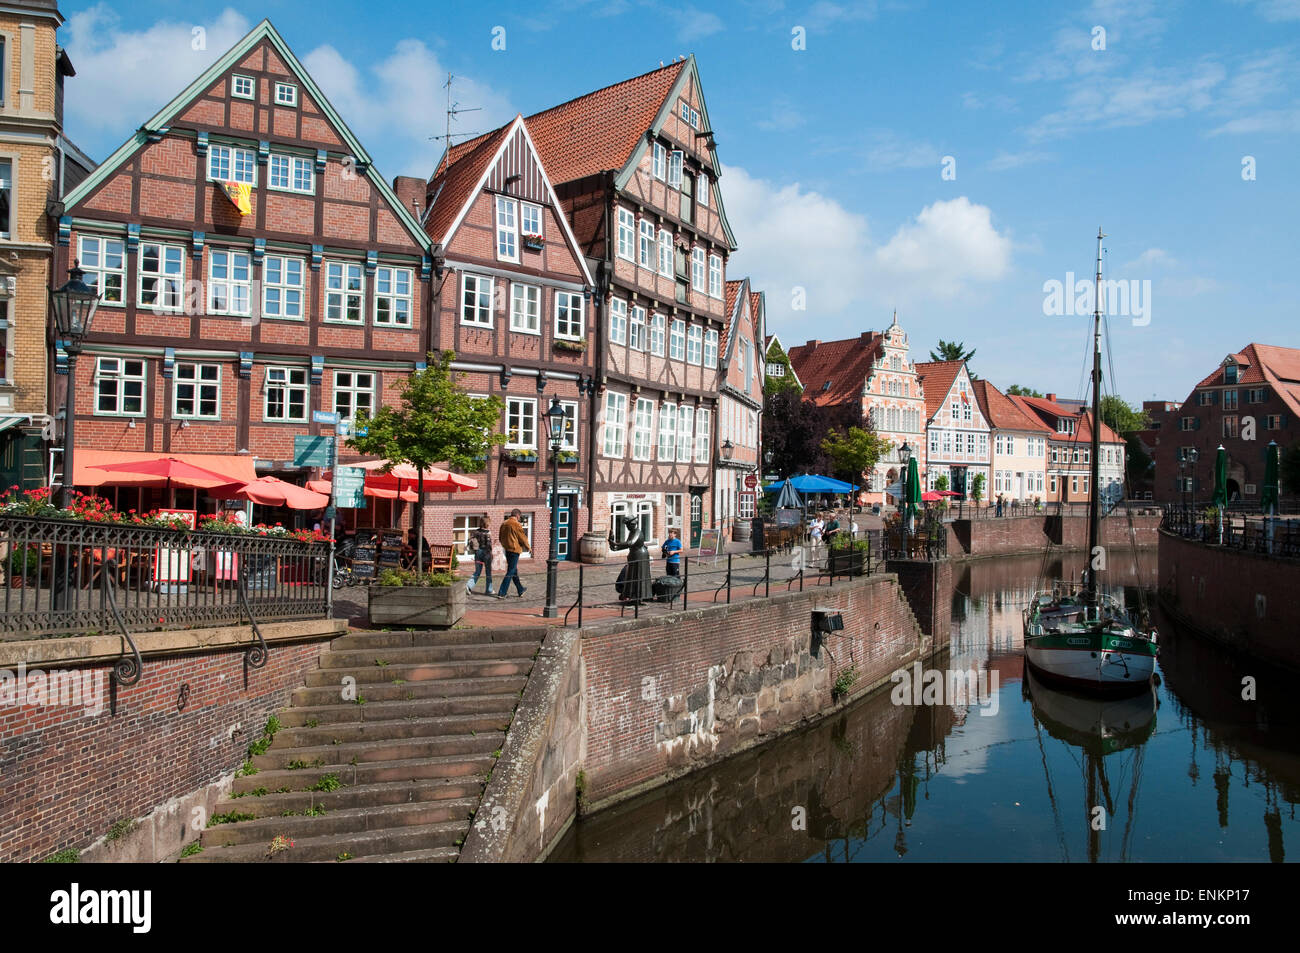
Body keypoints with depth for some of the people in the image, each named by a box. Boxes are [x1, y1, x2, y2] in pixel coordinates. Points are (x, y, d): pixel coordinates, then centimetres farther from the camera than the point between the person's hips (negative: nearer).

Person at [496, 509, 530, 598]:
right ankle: (501, 593, -6)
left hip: (506, 550, 8)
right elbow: (523, 538, -10)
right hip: (514, 550, -8)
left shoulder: (504, 524, 7)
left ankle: (520, 590, 31)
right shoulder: (517, 524, -15)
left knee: (514, 570, 19)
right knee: (510, 572, -3)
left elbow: (500, 537, 15)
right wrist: (528, 548, 4)